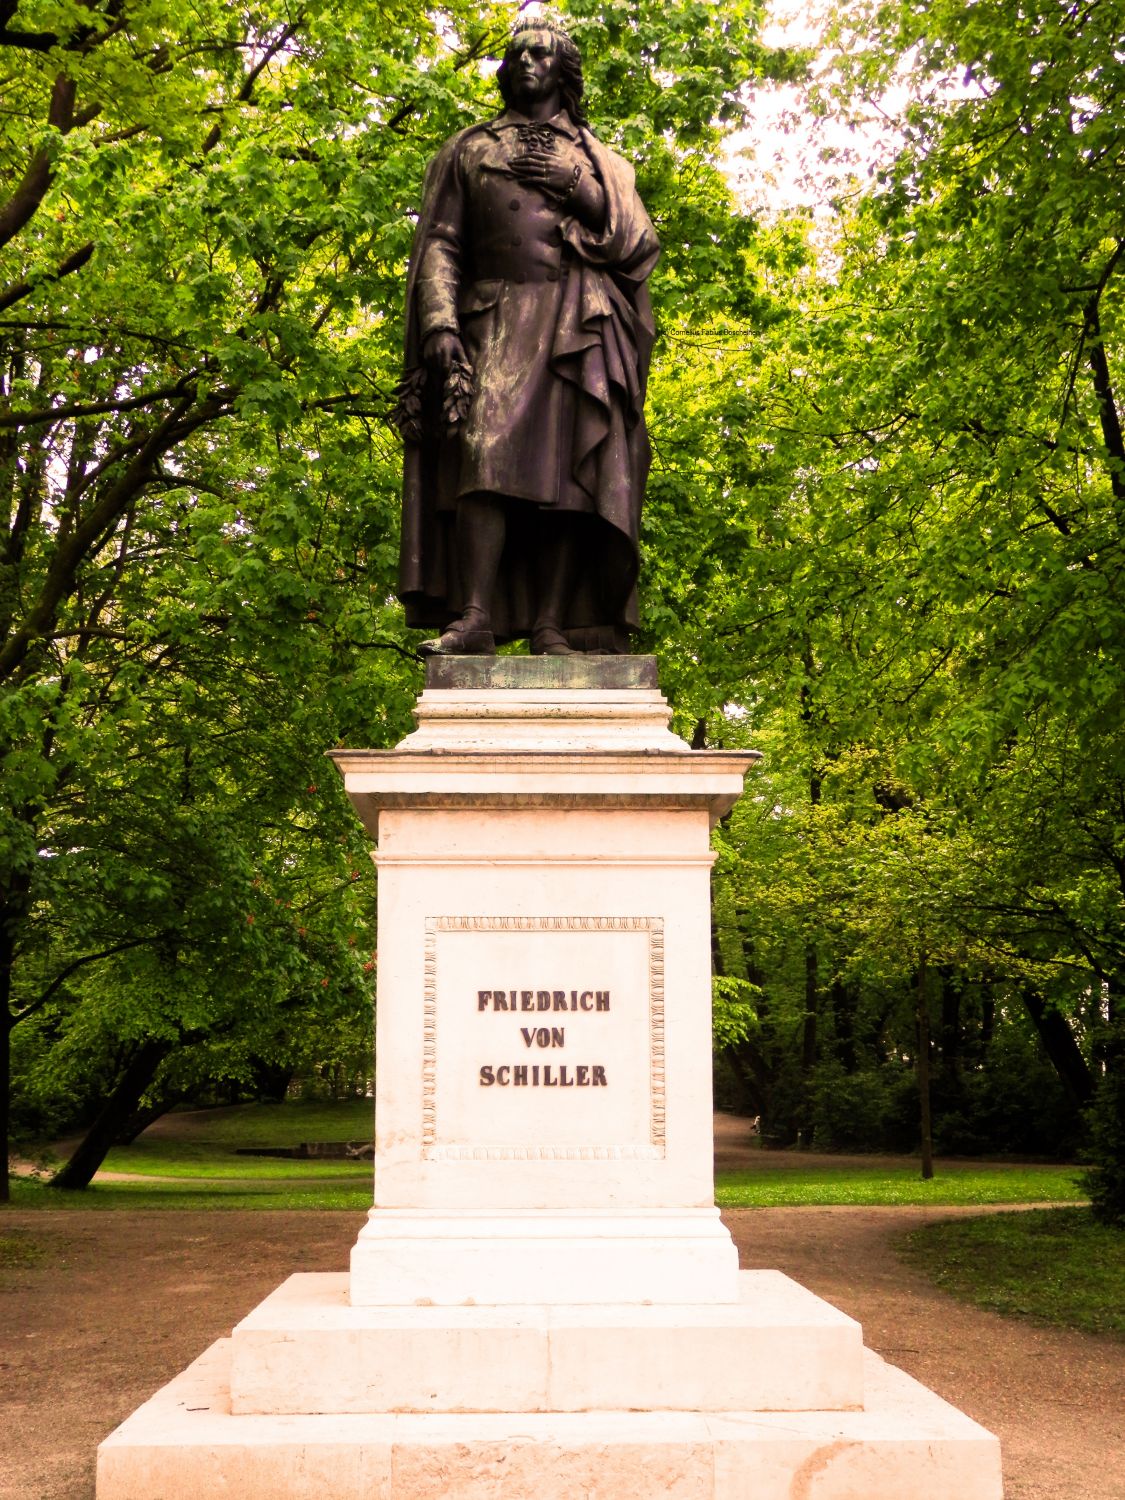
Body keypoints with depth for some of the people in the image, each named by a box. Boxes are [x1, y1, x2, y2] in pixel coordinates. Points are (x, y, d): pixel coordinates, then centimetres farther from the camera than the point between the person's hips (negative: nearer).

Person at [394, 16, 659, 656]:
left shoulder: (601, 160, 23)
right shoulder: (467, 150, 23)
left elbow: (642, 245, 10)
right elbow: (439, 244, 11)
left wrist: (581, 189, -2)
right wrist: (440, 322, -6)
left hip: (579, 331, 1)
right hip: (495, 321, -1)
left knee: (566, 471, -11)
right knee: (487, 453, -21)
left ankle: (551, 628, -14)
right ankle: (474, 619, -28)